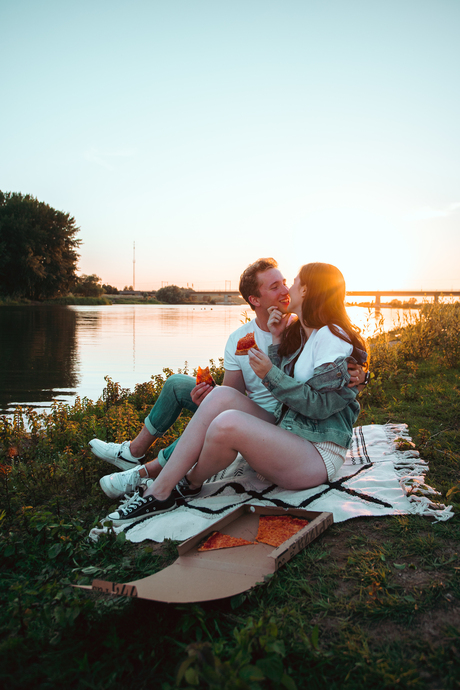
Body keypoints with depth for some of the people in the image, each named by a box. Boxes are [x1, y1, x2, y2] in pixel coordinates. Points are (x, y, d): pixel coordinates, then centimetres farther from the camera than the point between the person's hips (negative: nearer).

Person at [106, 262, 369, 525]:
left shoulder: (331, 336, -12)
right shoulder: (298, 333, 16)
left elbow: (320, 405, -18)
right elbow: (282, 383, 9)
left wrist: (270, 374, -21)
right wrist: (277, 340, 3)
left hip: (318, 456, -8)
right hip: (287, 434, 9)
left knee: (227, 424, -30)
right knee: (222, 396, -12)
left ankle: (191, 484, 2)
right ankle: (159, 491, -15)